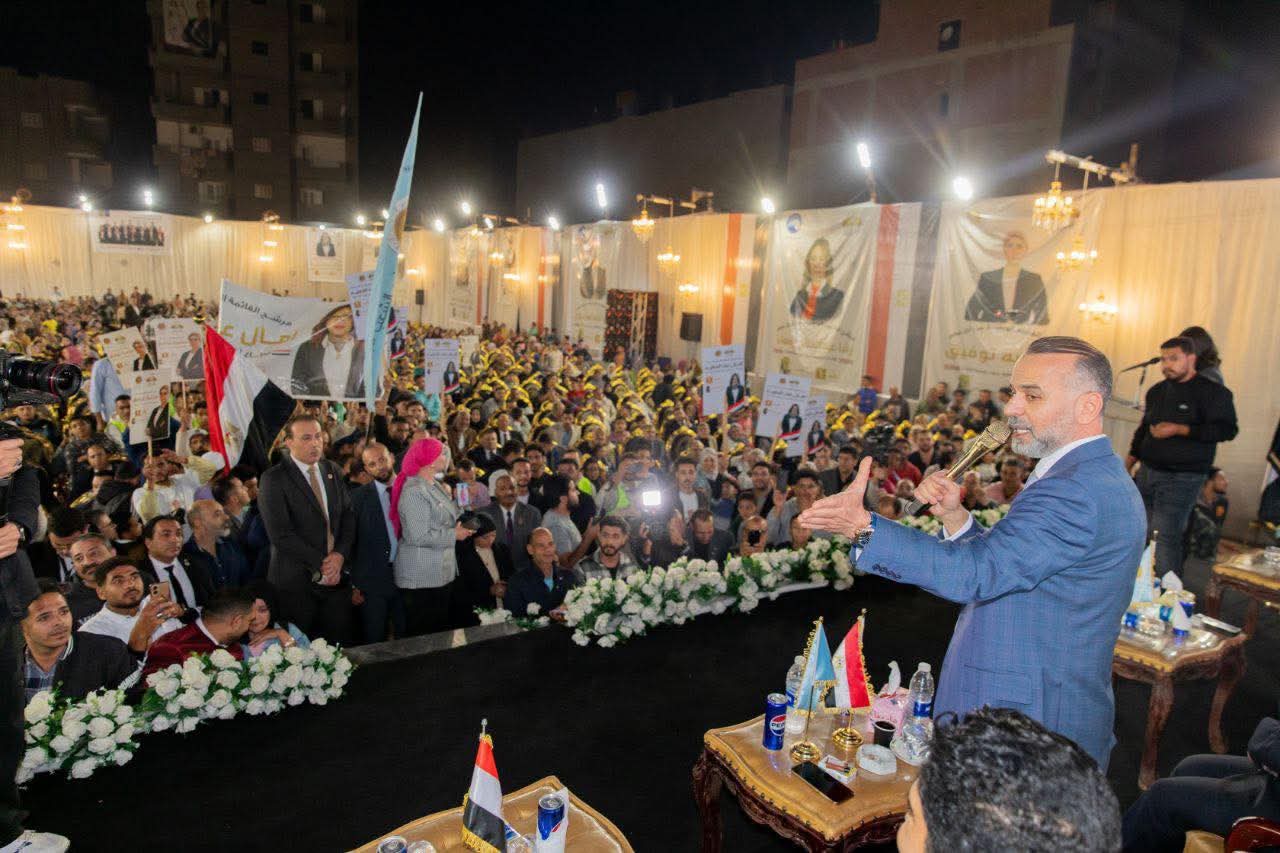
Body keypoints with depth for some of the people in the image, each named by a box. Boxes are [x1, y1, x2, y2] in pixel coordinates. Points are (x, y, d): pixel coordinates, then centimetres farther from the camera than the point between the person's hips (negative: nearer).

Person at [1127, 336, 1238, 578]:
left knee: (1166, 537, -12)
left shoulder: (1213, 392, -5)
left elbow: (1227, 430, -14)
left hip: (1182, 478, -6)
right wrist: (1127, 465, 20)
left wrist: (1179, 429, -19)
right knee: (1142, 534, 7)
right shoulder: (1157, 391, 15)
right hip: (1147, 472, 6)